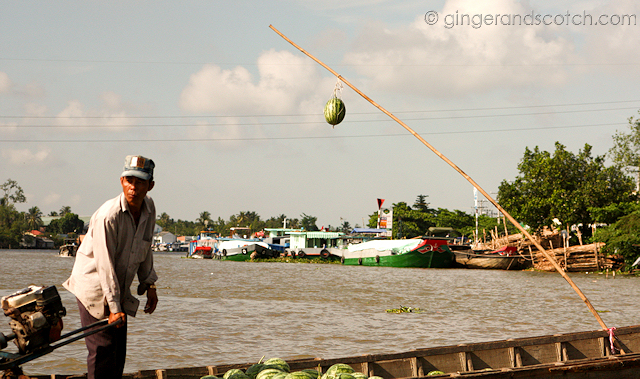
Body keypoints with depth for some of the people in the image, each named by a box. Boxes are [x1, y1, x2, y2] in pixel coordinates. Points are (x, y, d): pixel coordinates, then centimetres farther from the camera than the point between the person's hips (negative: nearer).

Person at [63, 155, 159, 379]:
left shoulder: (148, 208, -1)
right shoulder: (108, 216, -25)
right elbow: (105, 265, -24)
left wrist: (150, 285, 11)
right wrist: (114, 307, -22)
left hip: (119, 291, 7)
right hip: (94, 288, -7)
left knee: (118, 351, 7)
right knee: (103, 351, -10)